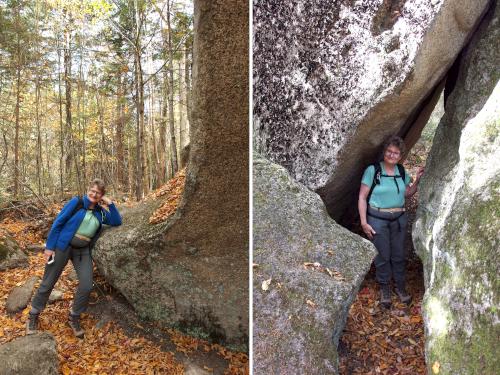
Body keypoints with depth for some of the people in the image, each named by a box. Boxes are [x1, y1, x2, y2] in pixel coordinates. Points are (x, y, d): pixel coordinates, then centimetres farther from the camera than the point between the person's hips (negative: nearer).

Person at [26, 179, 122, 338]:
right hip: (63, 246, -4)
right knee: (48, 283, 7)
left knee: (87, 286, -7)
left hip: (83, 251, 4)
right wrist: (49, 246, -11)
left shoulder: (100, 212, 6)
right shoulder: (76, 202, -7)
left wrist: (110, 204, -4)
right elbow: (58, 222, -7)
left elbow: (117, 222, 8)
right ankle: (33, 316, 29)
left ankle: (73, 317, 15)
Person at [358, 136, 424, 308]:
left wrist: (417, 180, -1)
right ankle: (384, 288, 23)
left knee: (399, 255, 10)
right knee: (383, 255, 4)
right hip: (377, 219, -4)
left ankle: (400, 286, 29)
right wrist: (364, 222, -13)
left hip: (399, 218, 4)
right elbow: (362, 197, -9)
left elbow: (408, 193, 16)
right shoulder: (372, 170, -10)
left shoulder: (401, 171, 5)